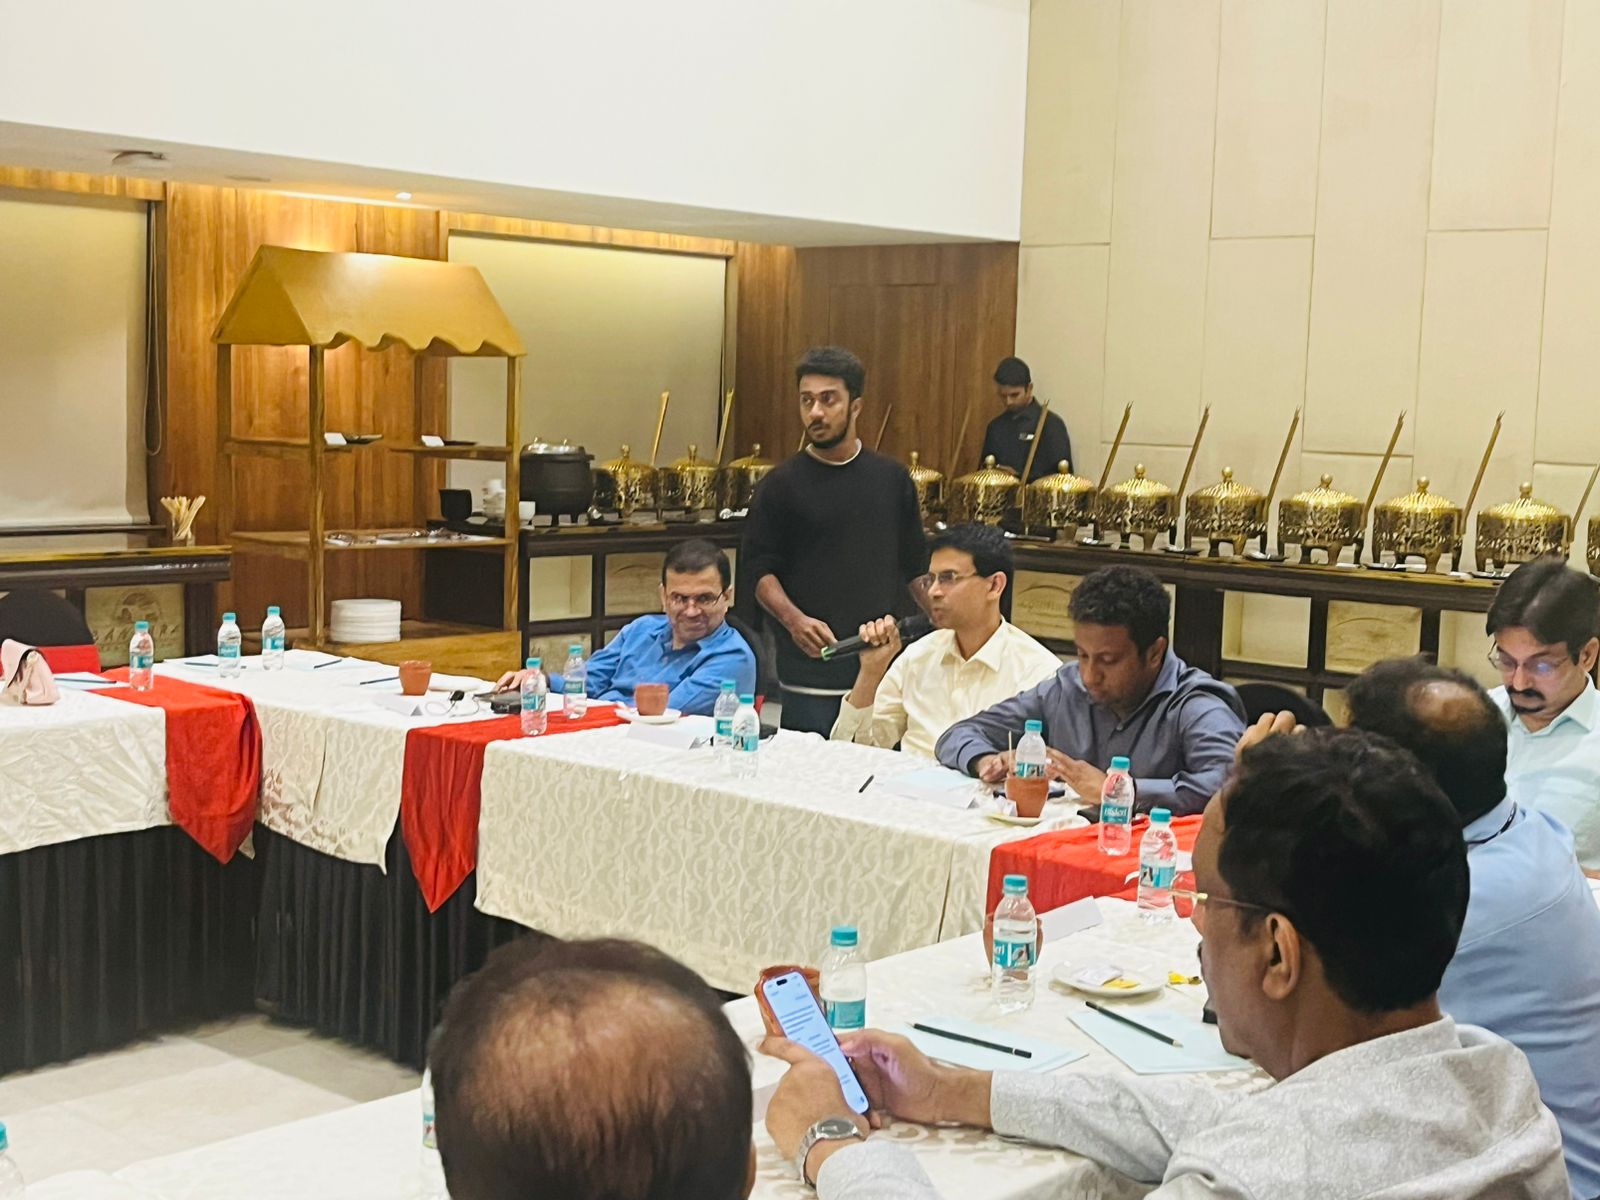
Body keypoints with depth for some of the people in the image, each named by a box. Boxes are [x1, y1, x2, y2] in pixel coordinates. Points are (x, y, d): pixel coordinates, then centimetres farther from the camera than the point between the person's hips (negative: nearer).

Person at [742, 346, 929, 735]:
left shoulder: (892, 479, 10)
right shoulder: (781, 485, 2)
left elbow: (917, 567, 16)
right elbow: (760, 571, 0)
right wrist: (793, 618, -18)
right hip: (809, 667, -2)